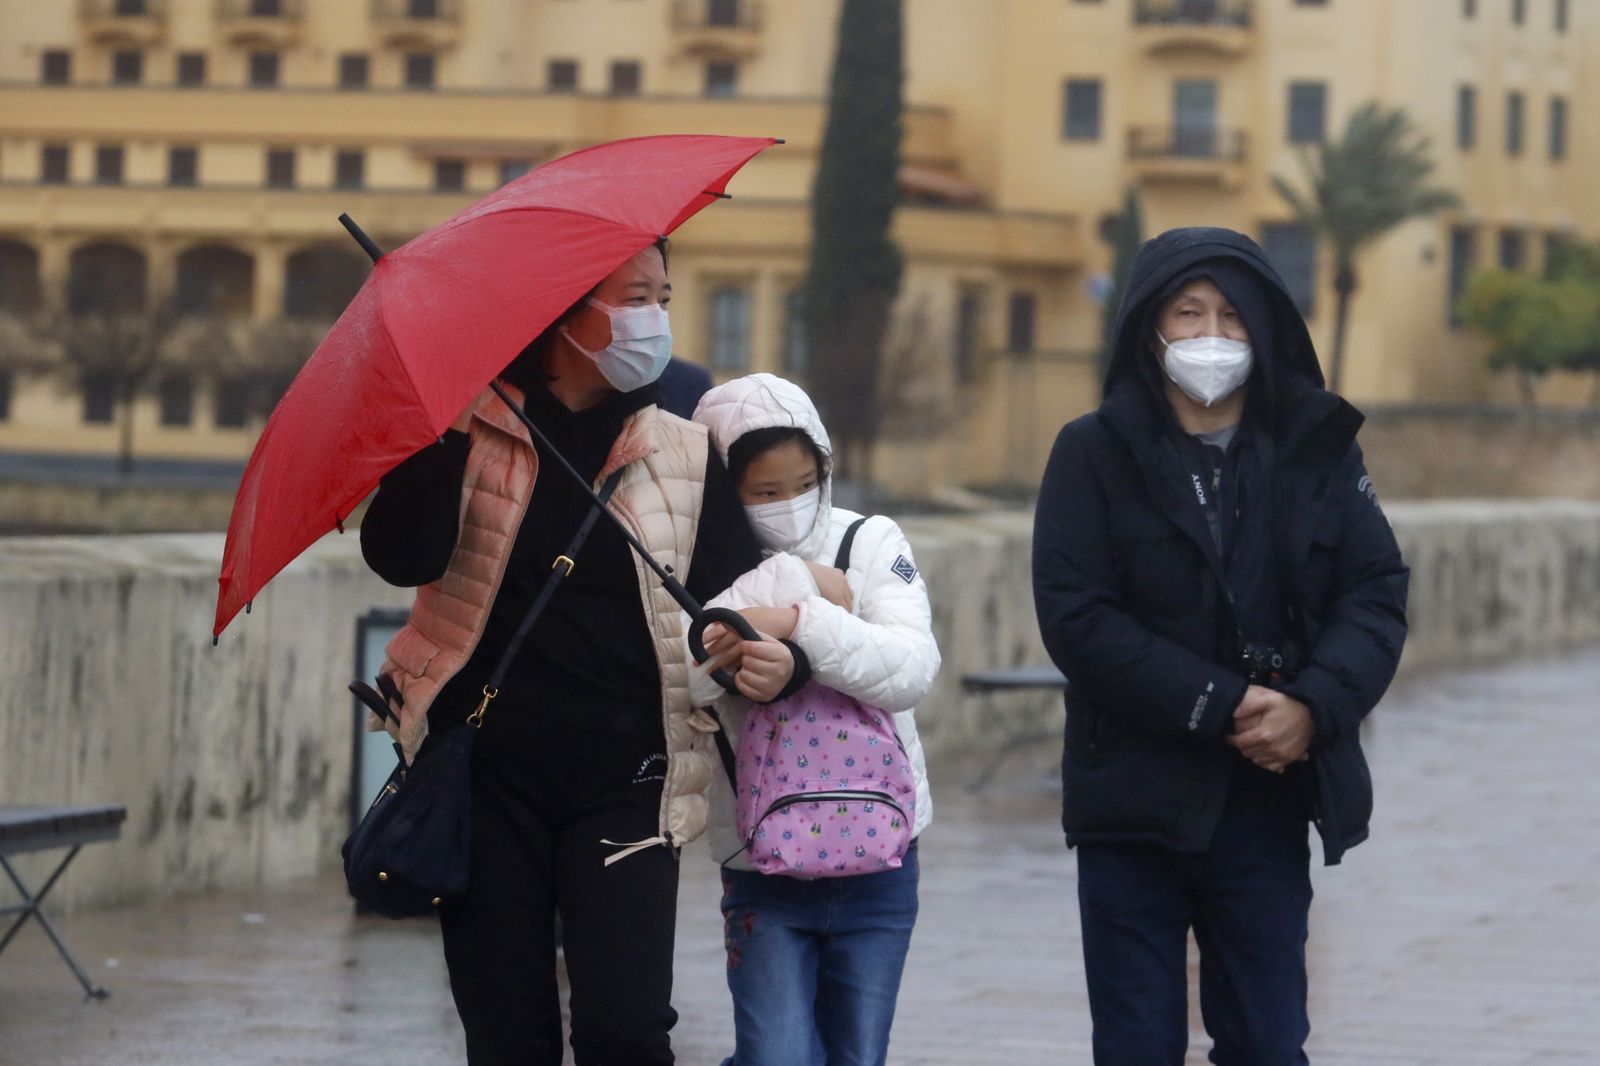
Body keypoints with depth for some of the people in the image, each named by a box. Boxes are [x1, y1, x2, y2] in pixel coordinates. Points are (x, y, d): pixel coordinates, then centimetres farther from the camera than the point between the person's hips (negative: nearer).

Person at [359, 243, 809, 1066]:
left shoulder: (684, 458, 7)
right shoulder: (472, 435, 0)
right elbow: (402, 557, -14)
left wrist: (774, 660, -17)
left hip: (621, 782, 0)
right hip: (486, 775, 0)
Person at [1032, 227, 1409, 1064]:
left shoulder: (1319, 449, 6)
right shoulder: (1095, 454, -2)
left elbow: (1377, 594, 1)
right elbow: (1076, 617, -11)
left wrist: (1314, 706, -18)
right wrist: (1219, 706, -18)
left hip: (1268, 805, 2)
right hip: (1135, 804, -2)